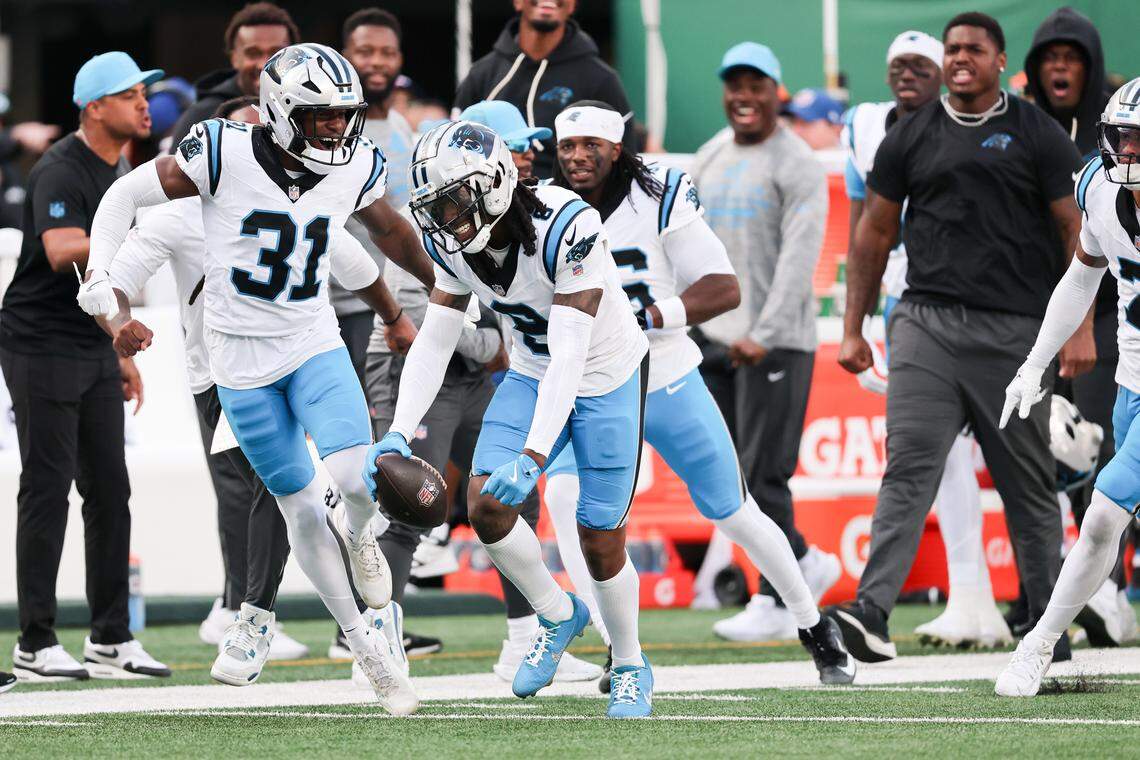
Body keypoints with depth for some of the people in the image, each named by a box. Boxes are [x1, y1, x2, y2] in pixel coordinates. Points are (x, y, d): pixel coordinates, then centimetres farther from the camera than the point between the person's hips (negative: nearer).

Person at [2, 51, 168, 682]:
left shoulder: (118, 172, 13)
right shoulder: (61, 173, -16)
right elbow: (63, 253, -34)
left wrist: (123, 356, 19)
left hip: (94, 351, 9)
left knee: (110, 491, 7)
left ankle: (111, 640, 13)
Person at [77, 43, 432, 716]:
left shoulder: (356, 169, -6)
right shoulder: (226, 155, -18)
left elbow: (390, 230, 16)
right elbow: (127, 195, -7)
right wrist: (99, 274, -19)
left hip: (315, 343, 2)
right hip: (242, 357, -2)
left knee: (358, 479, -20)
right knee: (301, 508, 3)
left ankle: (357, 533, 17)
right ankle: (365, 646, 17)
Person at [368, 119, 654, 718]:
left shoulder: (565, 229, -34)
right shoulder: (456, 243, -14)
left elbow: (569, 355, -38)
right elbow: (434, 342, -9)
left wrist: (534, 455, -46)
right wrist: (399, 432, -24)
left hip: (607, 379, -5)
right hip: (532, 374, 5)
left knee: (600, 539, -3)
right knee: (486, 508, -12)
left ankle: (630, 667, 22)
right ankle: (558, 615, 15)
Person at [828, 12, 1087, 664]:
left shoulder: (1037, 135, 4)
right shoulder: (912, 137, 11)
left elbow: (1076, 230, 4)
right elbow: (875, 234, 15)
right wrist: (854, 330, 12)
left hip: (1013, 331, -1)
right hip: (927, 320, 1)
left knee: (1030, 483, 6)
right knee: (908, 468, -12)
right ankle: (871, 615, -23)